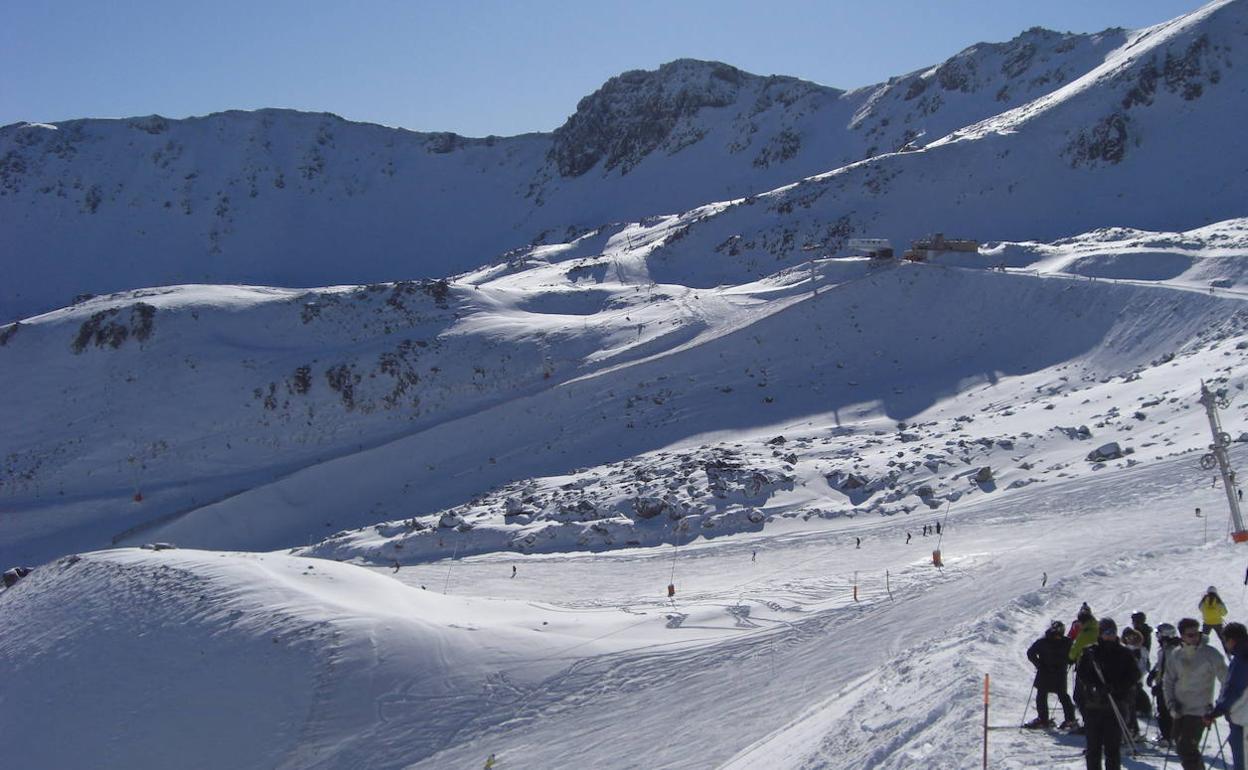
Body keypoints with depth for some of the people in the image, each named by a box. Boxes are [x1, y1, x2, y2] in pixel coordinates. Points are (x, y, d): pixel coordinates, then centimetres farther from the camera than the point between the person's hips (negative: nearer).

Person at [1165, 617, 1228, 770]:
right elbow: (1168, 681, 9)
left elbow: (1226, 679, -4)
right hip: (1179, 710, 5)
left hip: (1199, 711, -5)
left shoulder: (1210, 654, -9)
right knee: (1181, 748, 13)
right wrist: (1171, 704, -1)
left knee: (1185, 749, -12)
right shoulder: (1174, 655, 3)